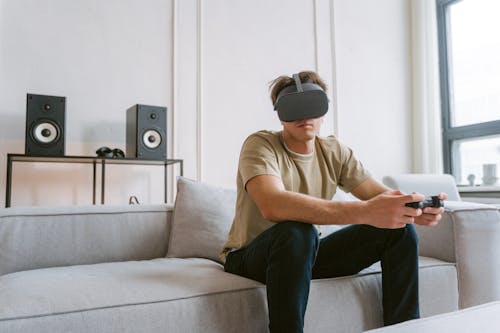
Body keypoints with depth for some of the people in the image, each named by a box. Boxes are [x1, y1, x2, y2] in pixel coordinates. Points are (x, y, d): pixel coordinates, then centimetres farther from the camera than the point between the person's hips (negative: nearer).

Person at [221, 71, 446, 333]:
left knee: (399, 230, -6)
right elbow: (273, 206, -38)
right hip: (251, 257, -5)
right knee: (296, 230, -40)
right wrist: (364, 212, -45)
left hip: (307, 253, 6)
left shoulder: (334, 152, 1)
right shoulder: (261, 145, -18)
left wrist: (414, 208, -32)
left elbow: (382, 194, -8)